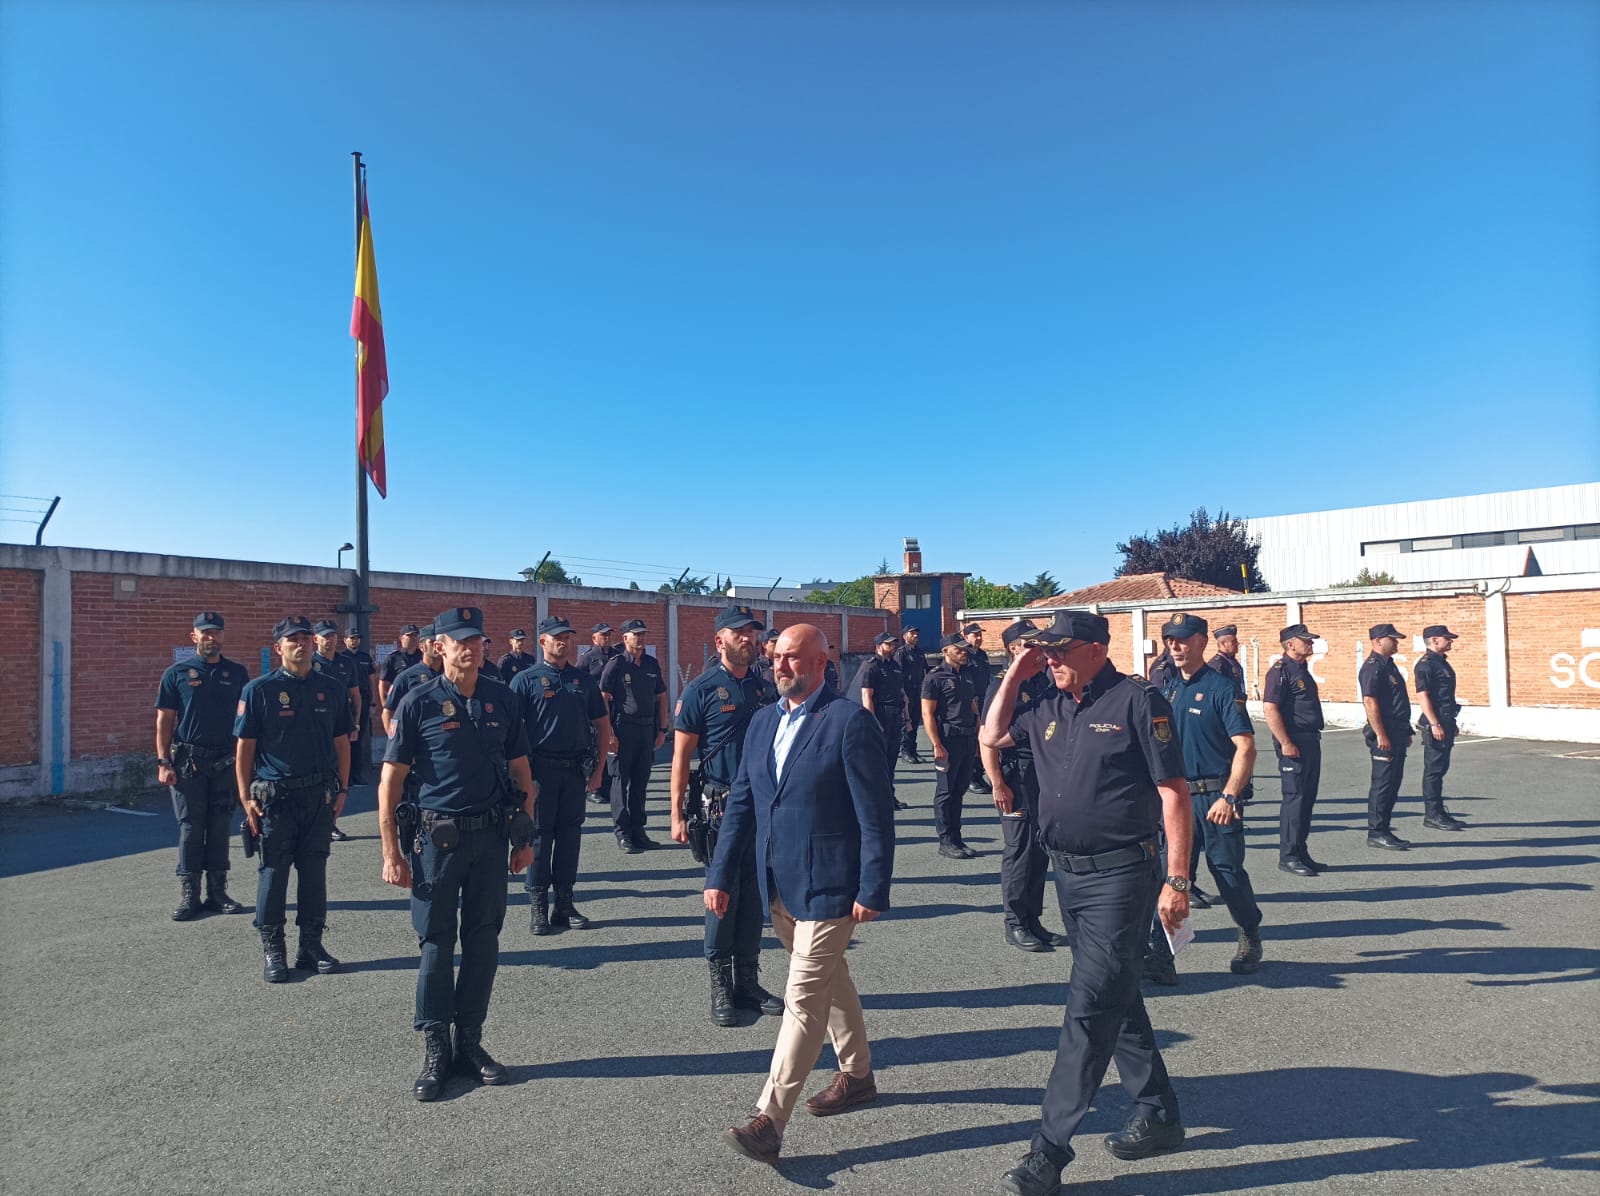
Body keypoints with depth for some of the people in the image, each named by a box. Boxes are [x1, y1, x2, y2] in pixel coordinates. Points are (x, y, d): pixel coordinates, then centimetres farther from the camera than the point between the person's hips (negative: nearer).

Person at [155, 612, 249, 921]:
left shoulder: (237, 673, 7)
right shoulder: (177, 673, 3)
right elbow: (164, 720, 2)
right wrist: (163, 762, -6)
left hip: (226, 761, 2)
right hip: (188, 761, -1)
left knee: (220, 827, 7)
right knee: (191, 827, 1)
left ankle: (217, 891, 16)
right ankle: (188, 895, 10)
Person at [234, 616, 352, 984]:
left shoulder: (330, 690, 6)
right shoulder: (258, 690, -3)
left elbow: (341, 743, 10)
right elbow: (244, 747, -2)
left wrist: (342, 789, 5)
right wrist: (246, 797, -7)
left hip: (320, 797, 3)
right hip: (275, 797, -3)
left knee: (314, 872, 9)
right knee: (273, 873, 3)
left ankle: (311, 945, 20)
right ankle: (273, 951, 15)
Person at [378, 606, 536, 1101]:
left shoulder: (501, 698, 4)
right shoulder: (419, 702, -5)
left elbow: (520, 771, 10)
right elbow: (390, 781, -4)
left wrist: (524, 837, 8)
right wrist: (391, 852, -8)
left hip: (492, 836, 3)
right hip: (438, 837, -3)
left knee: (483, 941, 10)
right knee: (436, 943, 5)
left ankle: (470, 1042, 26)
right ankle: (435, 1050, 20)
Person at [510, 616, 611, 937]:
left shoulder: (582, 679, 10)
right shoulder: (526, 679, -1)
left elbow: (602, 725, 13)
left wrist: (598, 769, 6)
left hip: (575, 768, 3)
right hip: (541, 768, -3)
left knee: (570, 833, 9)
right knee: (540, 835, 3)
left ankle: (565, 903, 19)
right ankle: (537, 906, 12)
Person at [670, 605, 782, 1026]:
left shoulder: (767, 688, 8)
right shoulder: (702, 689, -5)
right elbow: (681, 755, -5)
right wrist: (678, 814, -9)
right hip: (721, 806, -4)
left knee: (754, 896, 11)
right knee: (723, 896, 2)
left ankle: (748, 982, 25)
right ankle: (721, 988, 16)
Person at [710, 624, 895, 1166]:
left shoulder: (850, 721, -15)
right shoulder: (763, 721, 6)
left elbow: (876, 814, -15)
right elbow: (740, 803, 8)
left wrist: (872, 890, -16)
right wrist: (720, 876, 5)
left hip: (827, 887, -7)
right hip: (779, 885, 7)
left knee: (804, 999, -2)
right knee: (829, 981, 23)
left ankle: (769, 1120, 8)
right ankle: (857, 1075, 42)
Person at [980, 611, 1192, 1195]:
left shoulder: (1136, 700, -12)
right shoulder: (1050, 707, 8)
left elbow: (1174, 794, -13)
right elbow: (993, 736, 19)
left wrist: (1177, 880, -16)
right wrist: (1015, 673, 7)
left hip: (1119, 875, -7)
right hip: (1068, 874, 8)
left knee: (1089, 1008, -5)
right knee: (1118, 999, 19)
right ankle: (1158, 1115, 36)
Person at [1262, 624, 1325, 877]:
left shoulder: (1302, 670, 17)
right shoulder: (1281, 670, -12)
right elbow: (1269, 708, -20)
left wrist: (1313, 740, 20)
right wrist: (1285, 743, -23)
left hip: (1311, 740, 10)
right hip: (1294, 742, -10)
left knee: (1307, 798, 13)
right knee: (1294, 797, -6)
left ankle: (1301, 852, 21)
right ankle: (1288, 856, 0)